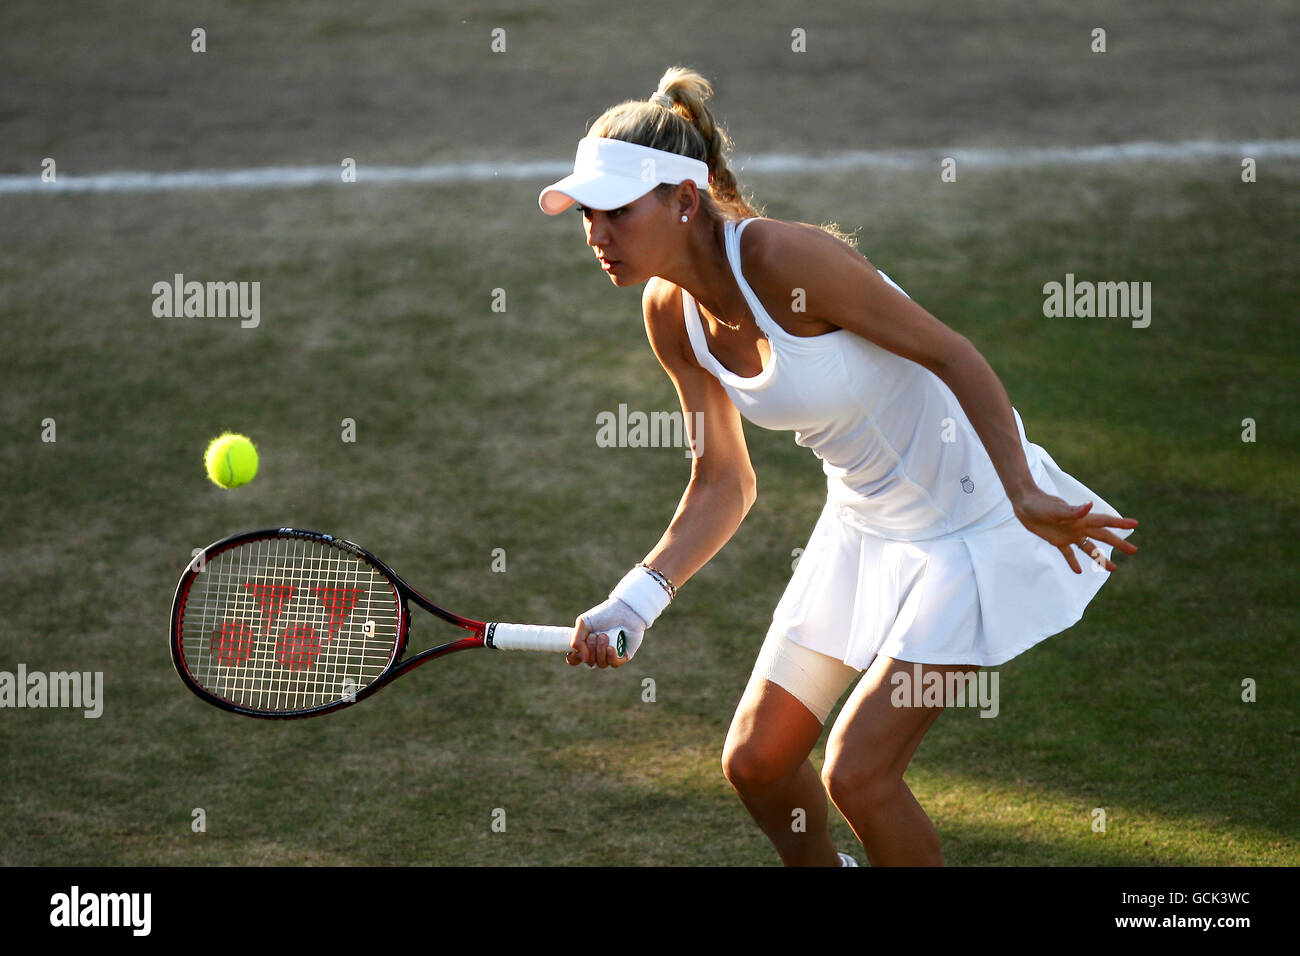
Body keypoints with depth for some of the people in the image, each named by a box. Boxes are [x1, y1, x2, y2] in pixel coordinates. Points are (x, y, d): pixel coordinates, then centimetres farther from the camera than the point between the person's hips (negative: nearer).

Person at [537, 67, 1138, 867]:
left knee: (856, 772, -12)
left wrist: (1025, 494, -29)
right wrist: (636, 601, -11)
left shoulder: (785, 258, -29)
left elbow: (953, 355, -23)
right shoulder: (671, 313, -6)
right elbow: (724, 485, 2)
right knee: (756, 761, 7)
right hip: (864, 522, 7)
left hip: (968, 515, -7)